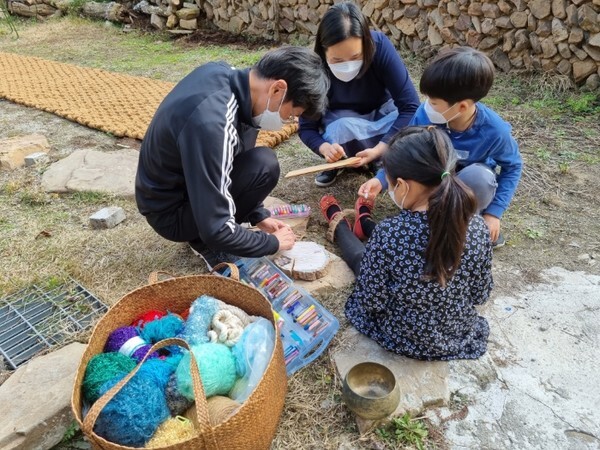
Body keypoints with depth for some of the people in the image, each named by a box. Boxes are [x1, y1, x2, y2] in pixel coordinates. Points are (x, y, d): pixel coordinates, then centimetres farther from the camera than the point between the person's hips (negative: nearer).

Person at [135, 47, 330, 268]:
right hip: (170, 212, -8)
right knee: (264, 165, -22)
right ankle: (203, 240, -1)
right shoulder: (210, 124, -36)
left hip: (180, 177, 8)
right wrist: (272, 243, -14)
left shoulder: (222, 73, -9)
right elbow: (216, 231, -31)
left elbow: (235, 159, 5)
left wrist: (259, 216, 5)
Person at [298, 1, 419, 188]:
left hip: (381, 113, 1)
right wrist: (325, 148, -43)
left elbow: (410, 107, -30)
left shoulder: (379, 46, -30)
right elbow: (306, 128, -20)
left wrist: (379, 149, -42)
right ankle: (337, 162, -5)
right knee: (343, 128, -37)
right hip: (339, 120, -1)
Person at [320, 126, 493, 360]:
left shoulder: (388, 234, -33)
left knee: (364, 258, 24)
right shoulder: (477, 227, -21)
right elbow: (480, 295, -6)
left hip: (399, 338, -3)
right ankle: (364, 225, 53)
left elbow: (371, 301, -20)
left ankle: (339, 225, 53)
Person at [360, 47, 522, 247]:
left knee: (478, 176, -36)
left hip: (470, 183, -1)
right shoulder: (425, 114, -26)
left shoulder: (494, 130, -28)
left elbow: (513, 167, -10)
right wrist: (381, 180, -25)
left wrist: (494, 212, -16)